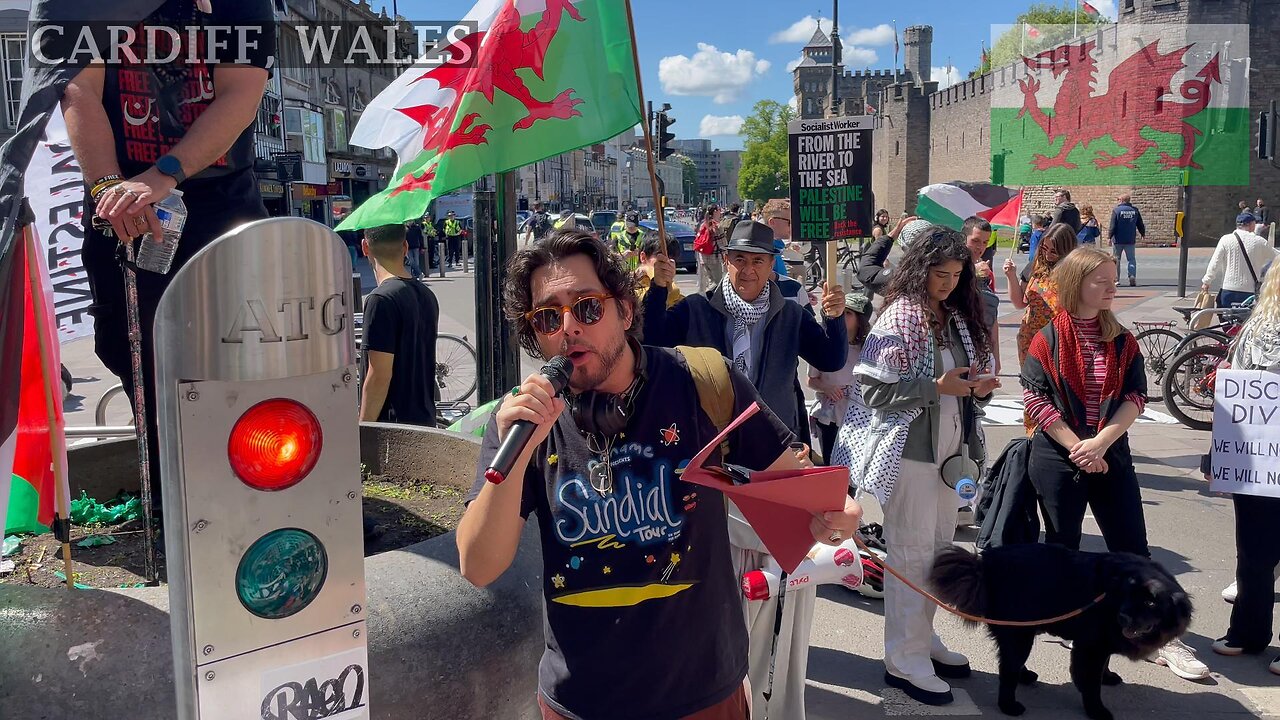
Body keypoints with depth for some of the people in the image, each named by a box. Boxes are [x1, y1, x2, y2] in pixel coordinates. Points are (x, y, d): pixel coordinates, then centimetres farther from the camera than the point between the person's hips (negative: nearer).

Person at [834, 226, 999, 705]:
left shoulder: (960, 318, 10)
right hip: (909, 451, -7)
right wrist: (938, 388, -21)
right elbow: (875, 391, -16)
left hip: (950, 449, 7)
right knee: (912, 554, 0)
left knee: (940, 548, 14)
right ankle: (905, 660, 11)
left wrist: (980, 388, -3)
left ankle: (922, 637, 30)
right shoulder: (898, 319, -11)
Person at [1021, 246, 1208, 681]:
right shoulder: (1048, 339, -6)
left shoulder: (1122, 341, 4)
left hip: (1111, 457, 3)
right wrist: (1077, 448, -15)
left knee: (1132, 548, 5)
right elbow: (1036, 400, -10)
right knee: (1062, 547, 10)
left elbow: (1136, 396, -2)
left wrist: (1100, 442, -15)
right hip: (1058, 459, -2)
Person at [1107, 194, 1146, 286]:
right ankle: (1132, 276, -9)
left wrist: (1109, 236, 0)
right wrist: (1143, 234, 27)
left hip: (1118, 240, -2)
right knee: (1132, 259, 8)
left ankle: (1116, 279, 9)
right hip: (1130, 240, 2)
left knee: (1116, 260, 8)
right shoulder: (1135, 210, 3)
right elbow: (1140, 225, 11)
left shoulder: (1116, 210, -8)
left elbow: (1112, 226, -11)